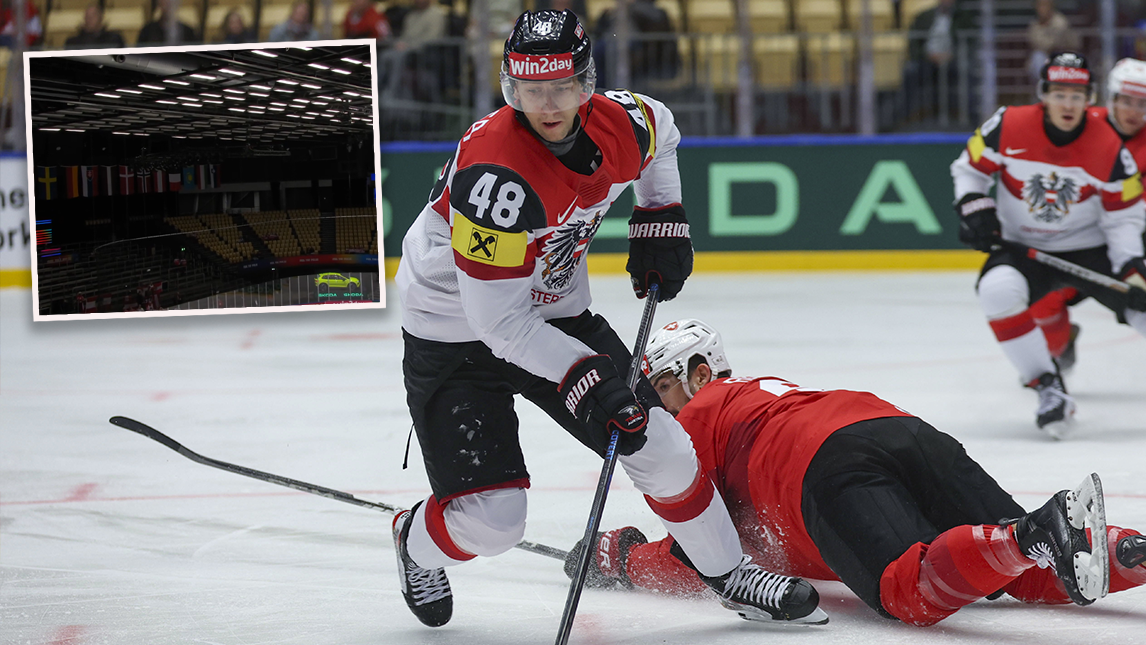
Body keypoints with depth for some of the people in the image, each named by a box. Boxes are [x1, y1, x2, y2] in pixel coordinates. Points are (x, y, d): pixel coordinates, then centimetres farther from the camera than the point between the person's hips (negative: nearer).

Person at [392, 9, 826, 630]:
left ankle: (729, 574, 20)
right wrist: (580, 375, -30)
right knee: (490, 519, -11)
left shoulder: (621, 124, -13)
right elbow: (499, 322, -29)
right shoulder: (496, 173, -34)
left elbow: (660, 131, 17)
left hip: (555, 311, 6)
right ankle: (419, 543, 25)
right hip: (455, 330, -6)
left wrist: (660, 219, 11)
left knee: (658, 442, -1)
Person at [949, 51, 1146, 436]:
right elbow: (969, 167, 3)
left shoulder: (1109, 148, -13)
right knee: (998, 289, -32)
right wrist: (974, 210, -12)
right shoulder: (1008, 127, -14)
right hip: (1021, 246, 0)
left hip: (1087, 249, 0)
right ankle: (1049, 387, -21)